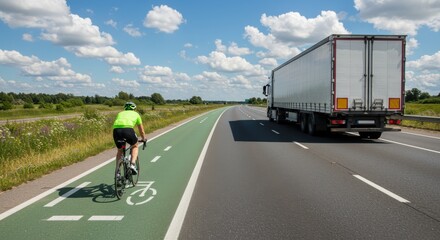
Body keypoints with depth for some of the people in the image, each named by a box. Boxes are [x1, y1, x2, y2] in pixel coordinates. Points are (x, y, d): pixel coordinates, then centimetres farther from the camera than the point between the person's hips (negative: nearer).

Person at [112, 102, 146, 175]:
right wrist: (144, 139, 54)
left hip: (116, 130, 3)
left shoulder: (120, 113, 37)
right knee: (135, 146, 23)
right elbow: (141, 130, 38)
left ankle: (117, 170, 17)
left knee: (120, 150, 26)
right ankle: (133, 164, 4)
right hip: (128, 129, -3)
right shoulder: (136, 114, 31)